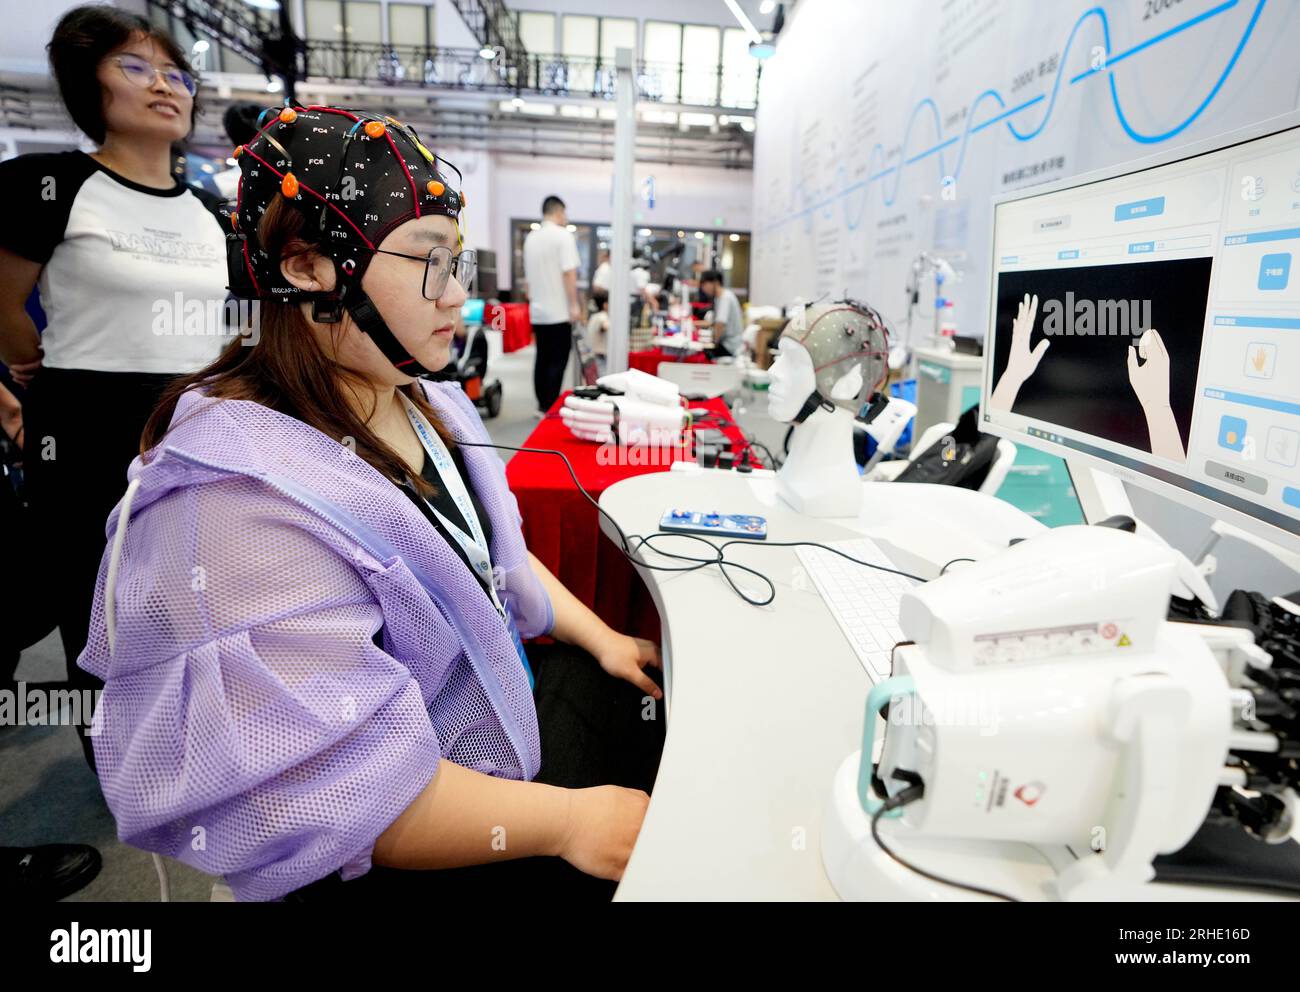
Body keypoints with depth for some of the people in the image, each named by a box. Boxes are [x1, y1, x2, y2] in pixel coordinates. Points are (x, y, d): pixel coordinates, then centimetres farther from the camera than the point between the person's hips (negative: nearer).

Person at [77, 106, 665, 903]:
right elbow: (315, 793, -31)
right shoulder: (242, 493, -31)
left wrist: (600, 637, 4)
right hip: (415, 859, -8)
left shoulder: (427, 405, 0)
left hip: (509, 696, 9)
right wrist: (563, 821, -27)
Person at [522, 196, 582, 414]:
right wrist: (574, 305, -13)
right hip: (559, 310, -7)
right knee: (557, 360, -3)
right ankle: (550, 407, -4)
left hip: (537, 310, 7)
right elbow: (569, 273, -16)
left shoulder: (530, 238, 12)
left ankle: (542, 405, 15)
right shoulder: (563, 235, -9)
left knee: (542, 358, 11)